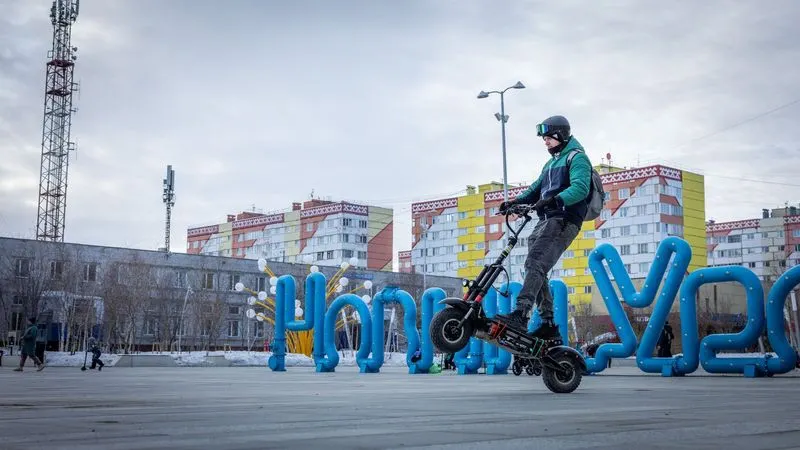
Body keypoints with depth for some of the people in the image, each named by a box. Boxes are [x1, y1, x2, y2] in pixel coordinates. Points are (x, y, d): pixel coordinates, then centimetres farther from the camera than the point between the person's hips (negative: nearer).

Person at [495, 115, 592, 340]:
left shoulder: (576, 157, -1)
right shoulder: (551, 163, 29)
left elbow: (580, 188, -18)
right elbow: (536, 189, 25)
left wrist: (554, 200, -32)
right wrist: (515, 202, 6)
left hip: (564, 221, -9)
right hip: (545, 220, 10)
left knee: (535, 264, -24)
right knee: (536, 270, 3)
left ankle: (521, 314, -35)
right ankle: (548, 324, 7)